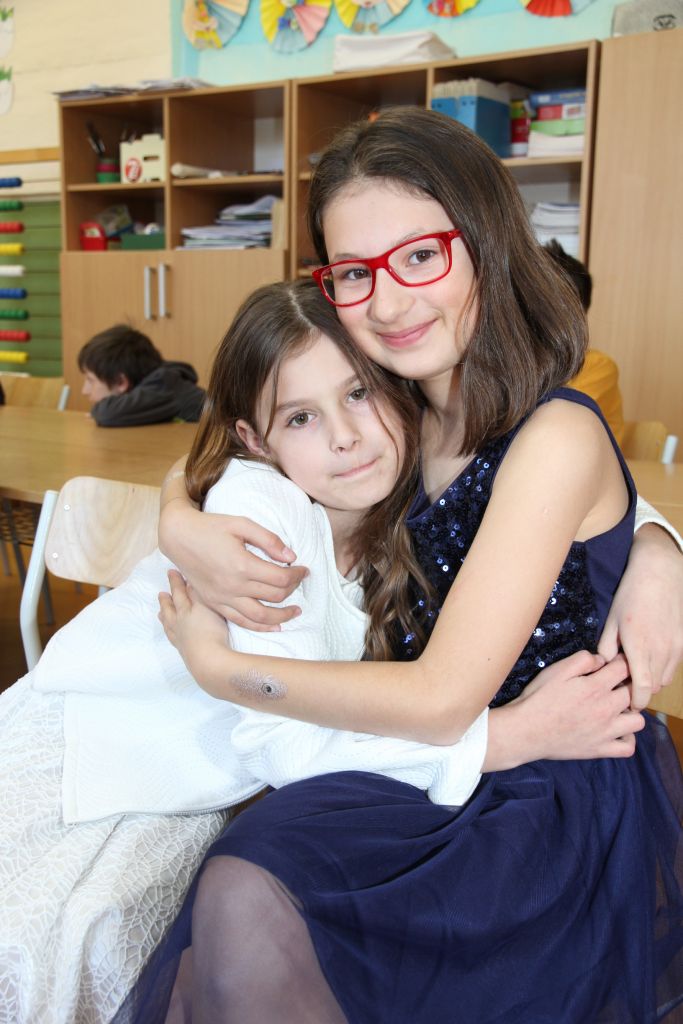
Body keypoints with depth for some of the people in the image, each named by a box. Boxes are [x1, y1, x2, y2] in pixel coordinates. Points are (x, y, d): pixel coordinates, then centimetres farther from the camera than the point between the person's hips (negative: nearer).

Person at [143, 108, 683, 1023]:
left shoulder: (554, 436, -19)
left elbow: (441, 699, -21)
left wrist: (219, 668, -12)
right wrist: (188, 532, -13)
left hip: (568, 810, -5)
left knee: (246, 903, -25)